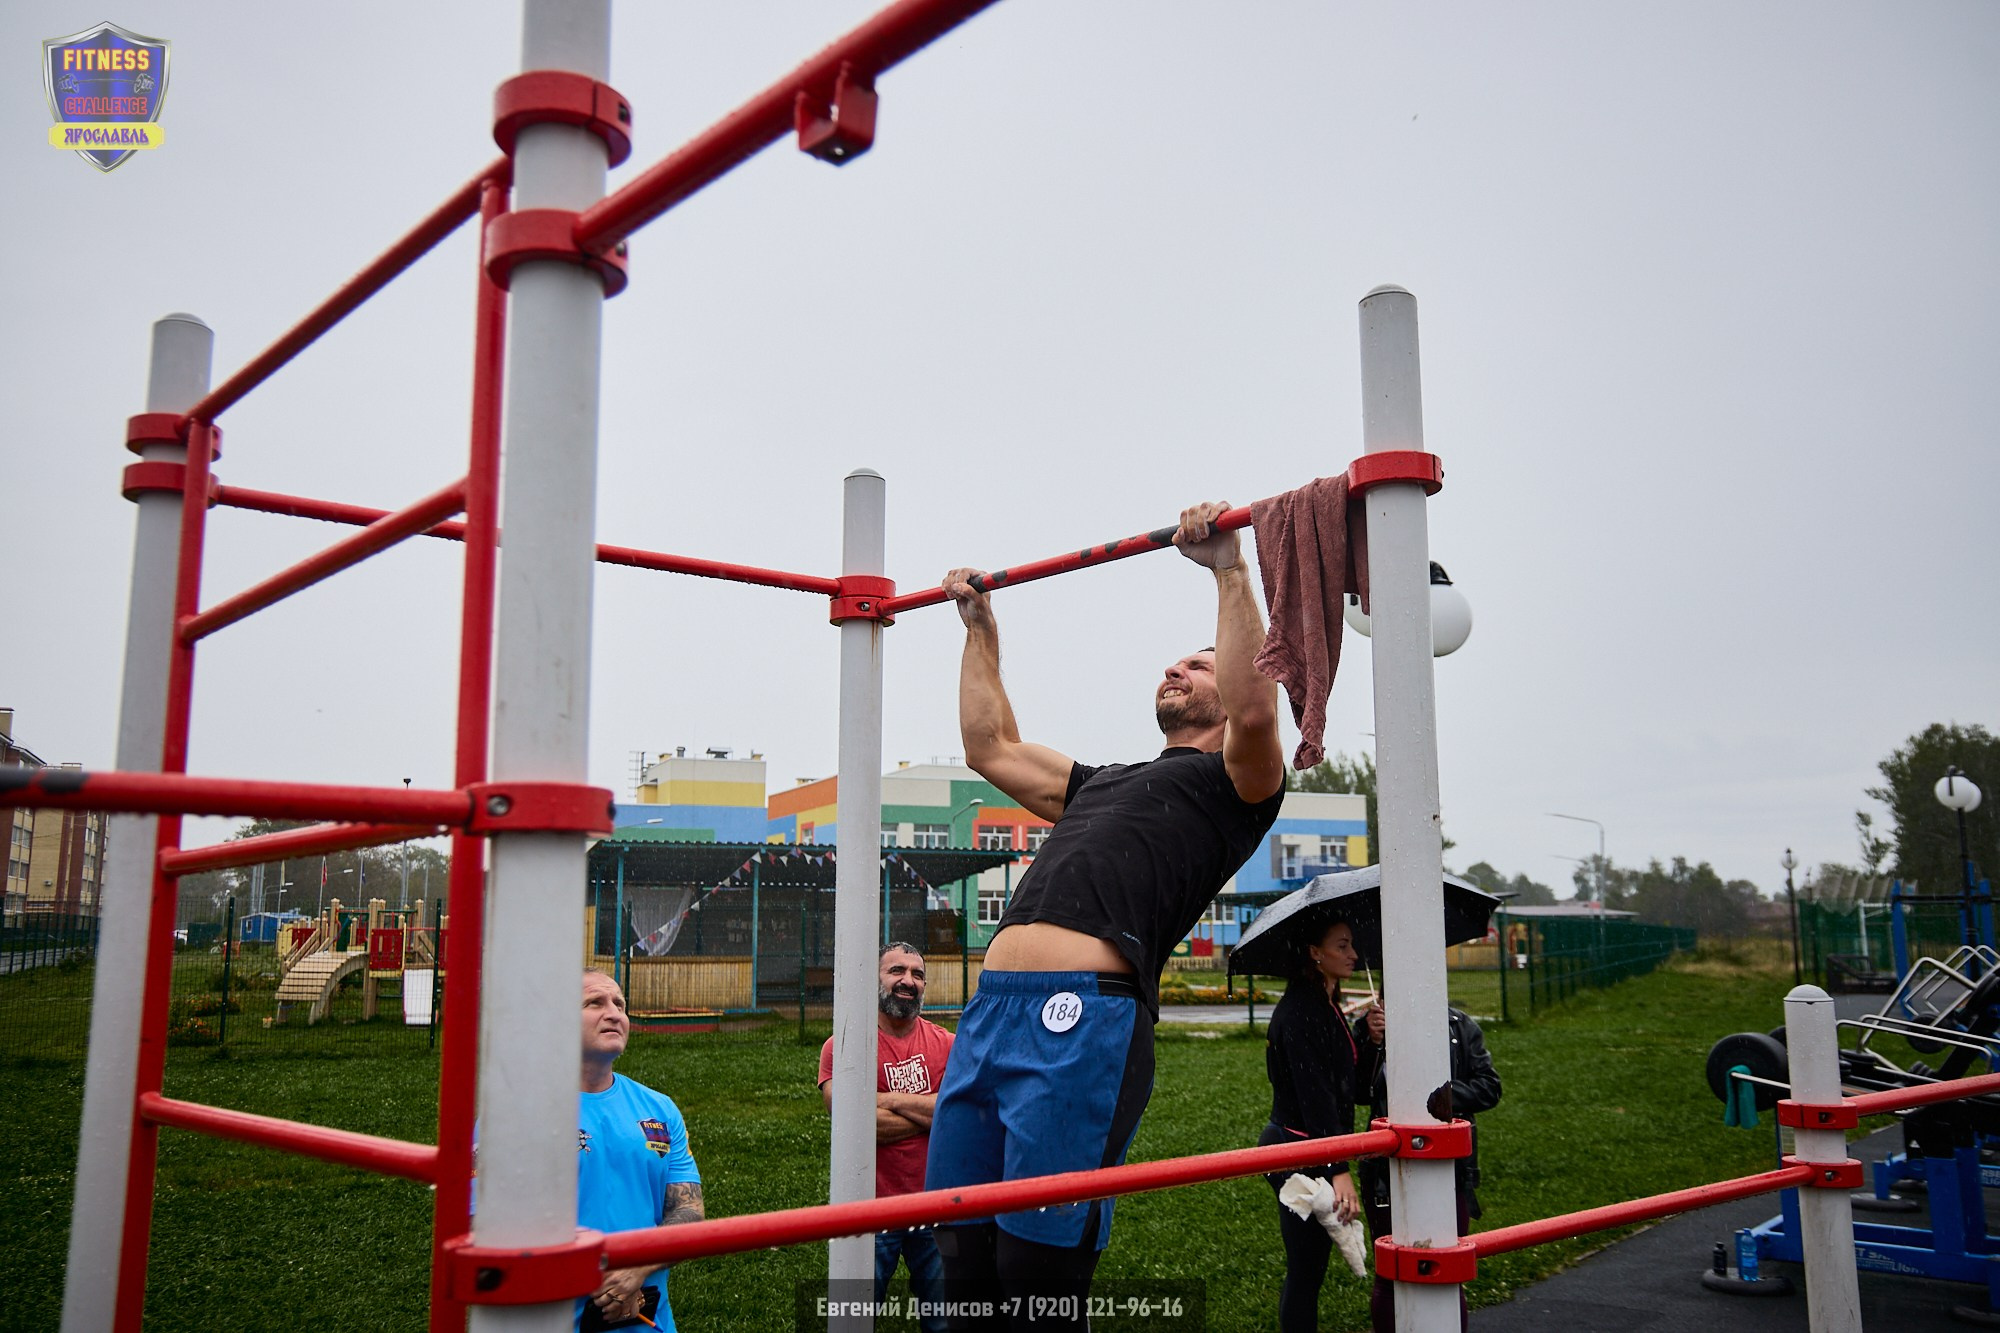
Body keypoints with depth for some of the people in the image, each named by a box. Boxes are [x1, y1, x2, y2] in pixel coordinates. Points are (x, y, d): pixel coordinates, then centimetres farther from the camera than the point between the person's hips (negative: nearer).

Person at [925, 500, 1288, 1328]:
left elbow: (1256, 712, -12)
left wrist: (1229, 570, -9)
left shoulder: (1234, 784, 11)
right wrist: (980, 628, 43)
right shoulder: (1100, 783, 34)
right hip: (989, 1013, 8)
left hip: (1082, 1020, -8)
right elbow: (990, 747, 41)